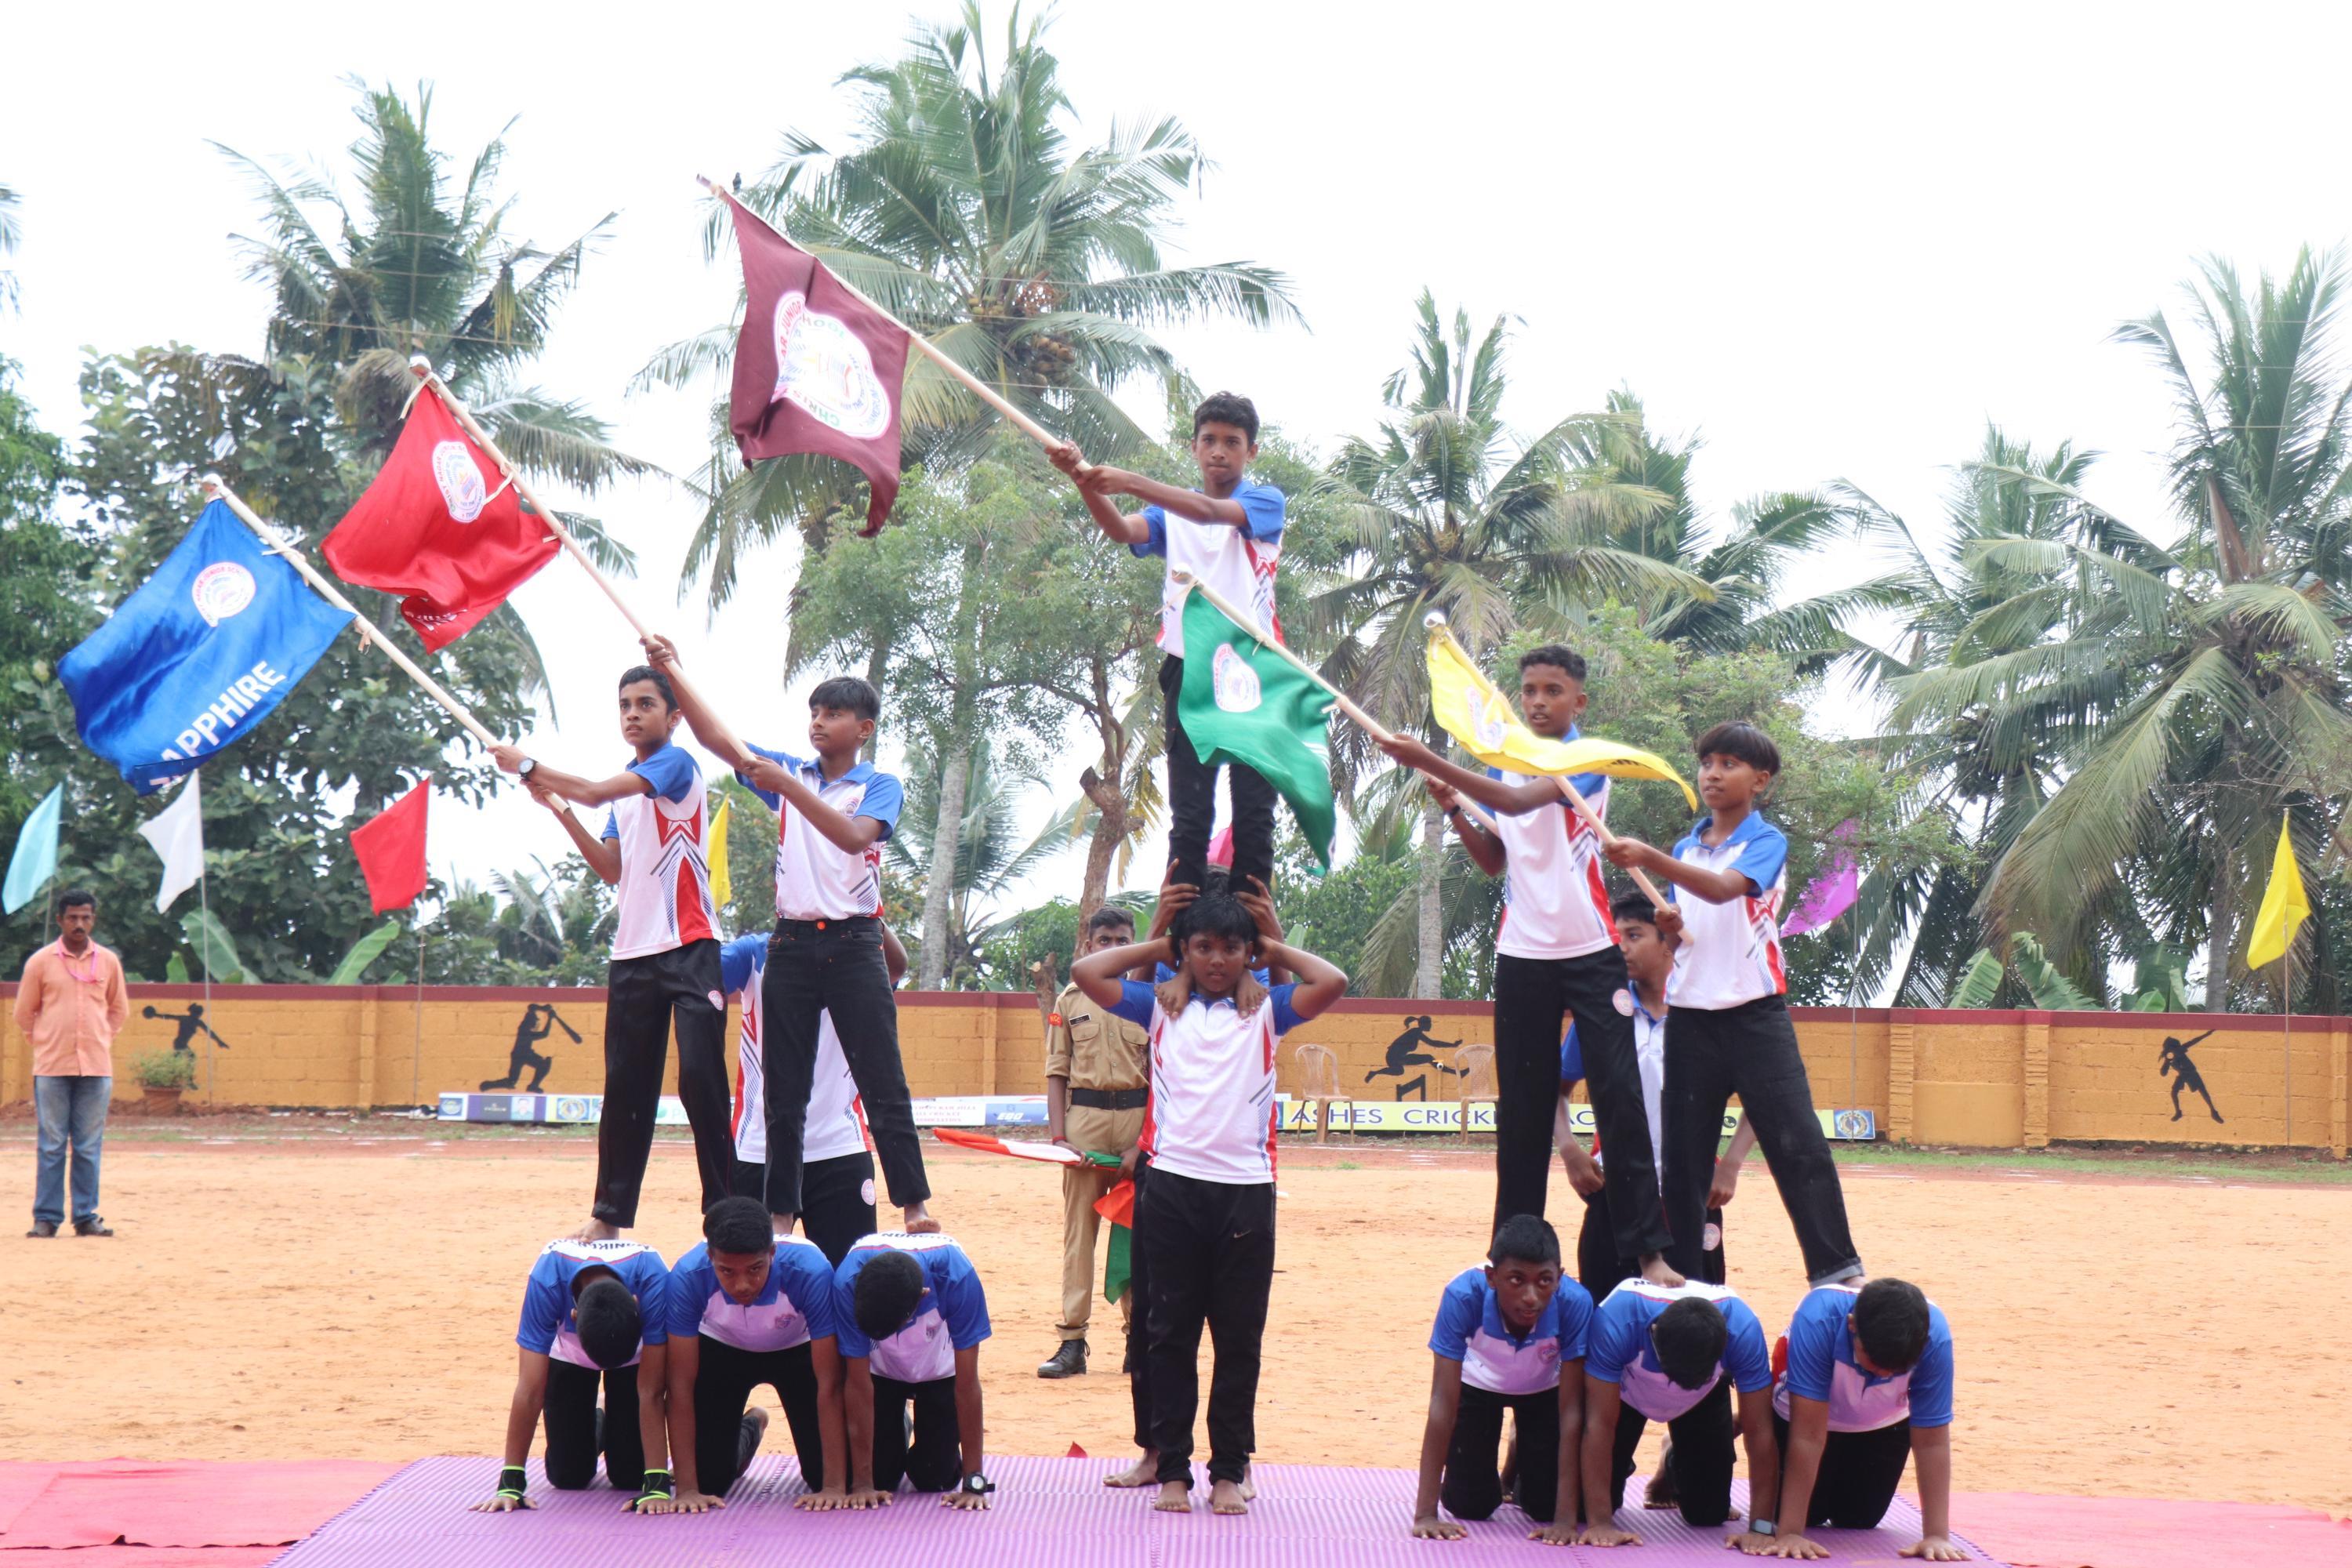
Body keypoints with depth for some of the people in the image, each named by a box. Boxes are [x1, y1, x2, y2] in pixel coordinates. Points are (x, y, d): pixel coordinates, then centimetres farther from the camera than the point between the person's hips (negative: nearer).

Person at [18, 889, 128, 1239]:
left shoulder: (108, 961, 7)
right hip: (51, 1066, -2)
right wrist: (48, 1044, 10)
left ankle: (86, 1216, 9)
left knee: (89, 1146, 3)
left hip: (96, 1066, 2)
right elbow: (24, 1013, 9)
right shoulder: (40, 962, 1)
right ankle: (46, 1218, 3)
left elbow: (120, 1010, 19)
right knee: (51, 1145, 0)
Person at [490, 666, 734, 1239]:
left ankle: (724, 1209, -6)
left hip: (689, 947, -7)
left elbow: (598, 792, -18)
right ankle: (610, 1212, 9)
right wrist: (561, 810, 6)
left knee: (701, 1080, -9)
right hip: (632, 951, 7)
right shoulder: (625, 786, 19)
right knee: (625, 1087, 6)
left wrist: (530, 767, -9)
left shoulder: (676, 764, -5)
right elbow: (614, 870, 14)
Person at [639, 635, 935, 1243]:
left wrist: (788, 787, -26)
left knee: (883, 1084, -5)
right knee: (784, 1091, 4)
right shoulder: (789, 771, 13)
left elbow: (853, 836, -19)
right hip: (792, 942, 4)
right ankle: (781, 1211, 8)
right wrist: (672, 672, -6)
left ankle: (914, 1203, -2)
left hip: (853, 944, -4)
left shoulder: (880, 786, 1)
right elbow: (717, 737, 4)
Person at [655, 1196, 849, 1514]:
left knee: (824, 1475, -10)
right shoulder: (687, 1276, -36)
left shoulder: (810, 1271, -39)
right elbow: (681, 1384, -28)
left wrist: (835, 1488, -35)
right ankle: (748, 1434, 30)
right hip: (721, 1350, 1)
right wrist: (687, 1490, -31)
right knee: (710, 1478, -5)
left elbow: (829, 1385, -33)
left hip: (797, 1349, -1)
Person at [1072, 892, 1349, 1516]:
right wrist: (1157, 948, 10)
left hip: (1246, 1189, 0)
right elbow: (1085, 971, 4)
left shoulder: (1266, 1010, 10)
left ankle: (1230, 1470, 13)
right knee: (1172, 1334, 4)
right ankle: (1172, 1469, 10)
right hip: (1172, 1184, 0)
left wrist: (1274, 950, 8)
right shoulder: (1160, 1006, 11)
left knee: (1240, 1337, 5)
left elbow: (1333, 983, -4)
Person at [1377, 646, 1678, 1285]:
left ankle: (1648, 1249, -8)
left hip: (1590, 952, -5)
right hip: (1523, 955, 5)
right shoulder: (1505, 764, 12)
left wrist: (1430, 761, -30)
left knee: (1620, 1098, -8)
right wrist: (1453, 809, 0)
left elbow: (1518, 801, -24)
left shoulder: (1588, 761, -7)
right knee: (1521, 1108, 7)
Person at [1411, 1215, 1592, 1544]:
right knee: (1471, 1506, -3)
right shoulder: (1463, 1296, -41)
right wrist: (1425, 1512, -39)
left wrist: (1566, 1517, -35)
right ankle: (1491, 1477, 32)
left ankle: (1521, 1466, 31)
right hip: (1478, 1384, 0)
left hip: (1543, 1389, 1)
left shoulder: (1574, 1303, -39)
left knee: (1544, 1507, -3)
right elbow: (1442, 1404, -37)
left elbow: (1571, 1410, -32)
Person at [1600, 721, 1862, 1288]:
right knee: (1683, 1153, 3)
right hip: (1691, 1014, 5)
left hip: (1755, 1013, -5)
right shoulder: (1686, 848, 16)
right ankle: (1681, 1273, 9)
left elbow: (1723, 889, -22)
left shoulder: (1767, 842, -2)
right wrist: (1669, 925, -4)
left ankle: (1837, 1268, -5)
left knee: (1796, 1143, -9)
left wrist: (1649, 859, -35)